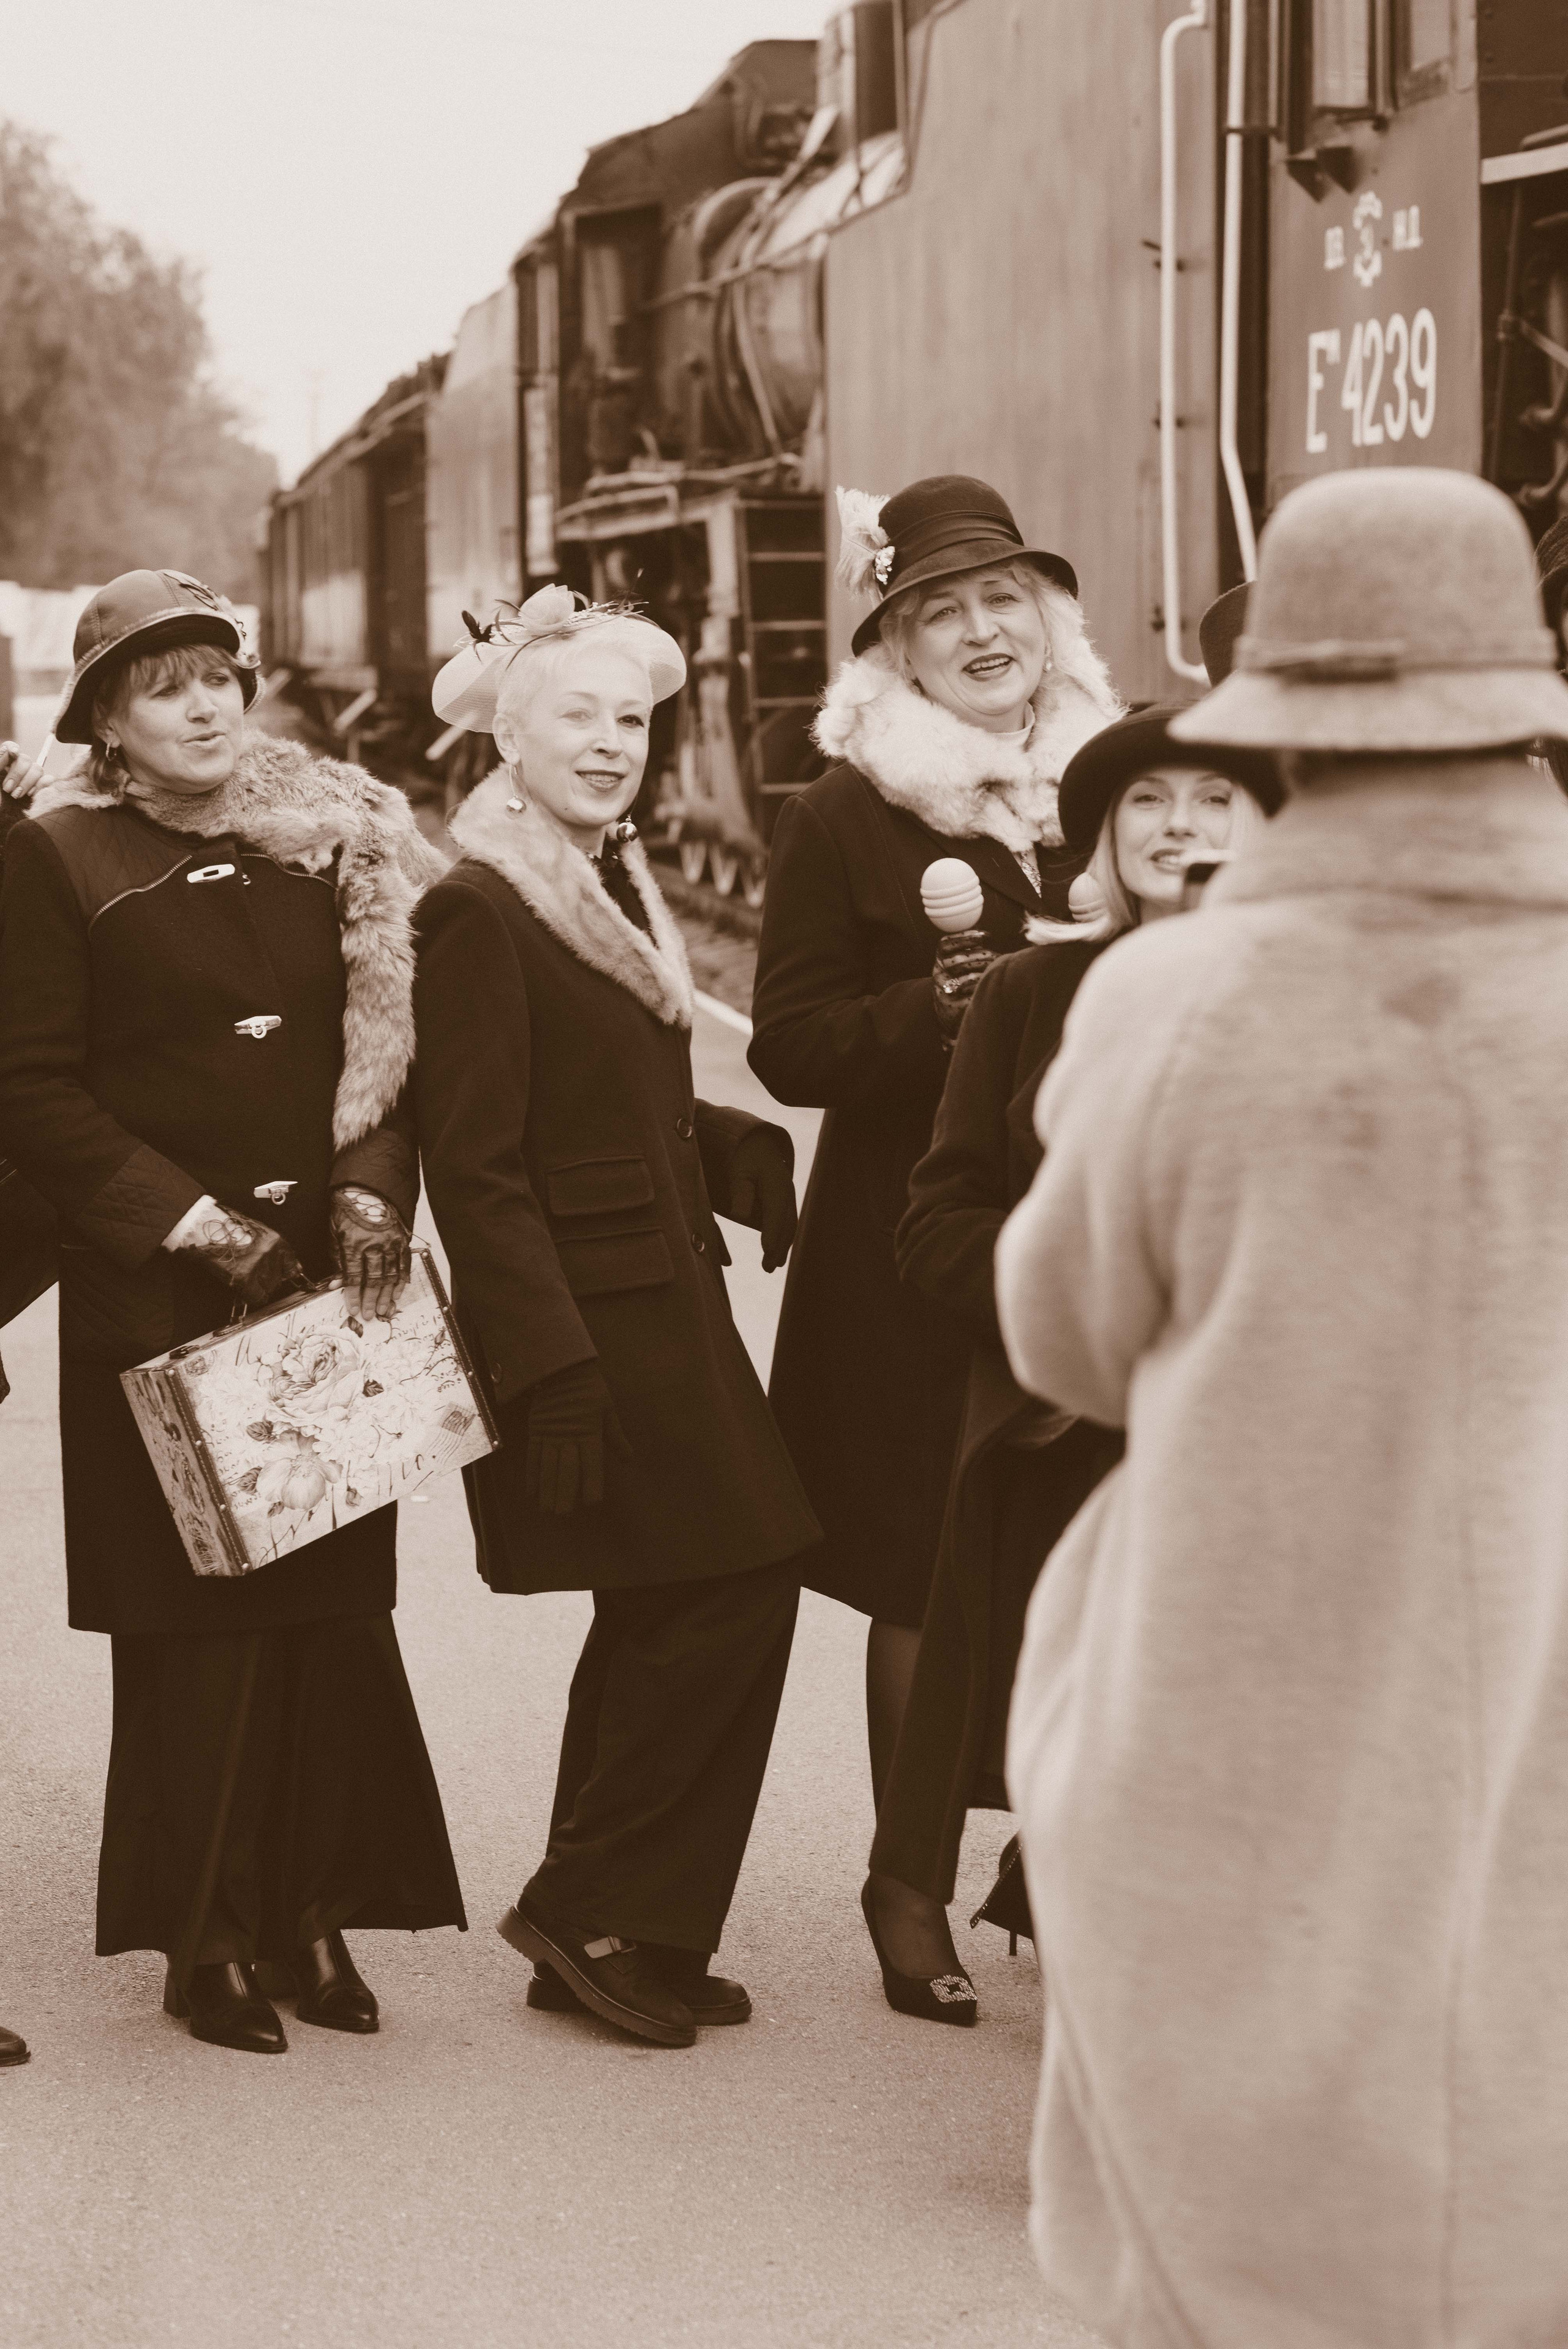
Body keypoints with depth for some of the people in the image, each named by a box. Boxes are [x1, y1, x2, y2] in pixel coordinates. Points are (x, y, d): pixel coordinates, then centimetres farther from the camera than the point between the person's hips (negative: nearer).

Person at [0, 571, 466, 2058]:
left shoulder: (326, 845, 10)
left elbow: (392, 1036, 13)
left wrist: (375, 1192, -4)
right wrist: (192, 1221, -11)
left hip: (328, 1276, 4)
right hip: (158, 1298, -4)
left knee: (338, 1600, 3)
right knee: (194, 1616, -2)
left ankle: (313, 1916, 12)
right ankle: (205, 1939, 7)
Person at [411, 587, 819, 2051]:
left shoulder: (617, 889, 16)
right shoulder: (476, 914, -12)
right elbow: (473, 1168, -16)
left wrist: (751, 1160, 3)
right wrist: (553, 1370, -20)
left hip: (667, 1303, 9)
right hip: (577, 1314, -9)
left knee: (669, 1620, 9)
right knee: (731, 1586, -10)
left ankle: (613, 1935, 18)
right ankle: (586, 1911, 2)